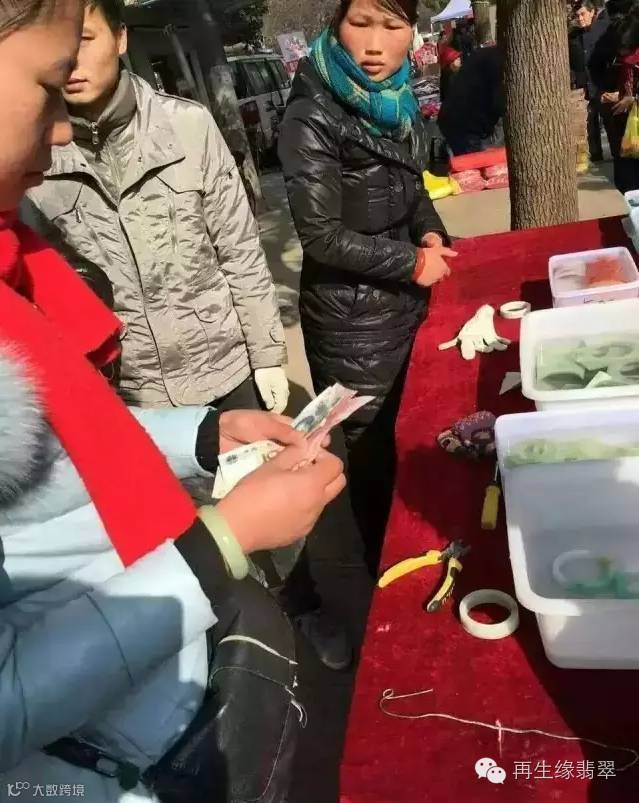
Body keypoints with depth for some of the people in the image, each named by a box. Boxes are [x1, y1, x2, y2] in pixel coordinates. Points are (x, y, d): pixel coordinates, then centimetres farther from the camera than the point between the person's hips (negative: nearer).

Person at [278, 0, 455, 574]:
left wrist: (431, 234, -3)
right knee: (373, 447, 9)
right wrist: (412, 262, -15)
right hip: (352, 317, -7)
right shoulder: (312, 119, -18)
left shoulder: (400, 102, 5)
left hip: (406, 301, 7)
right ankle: (385, 569, 34)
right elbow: (322, 235, -21)